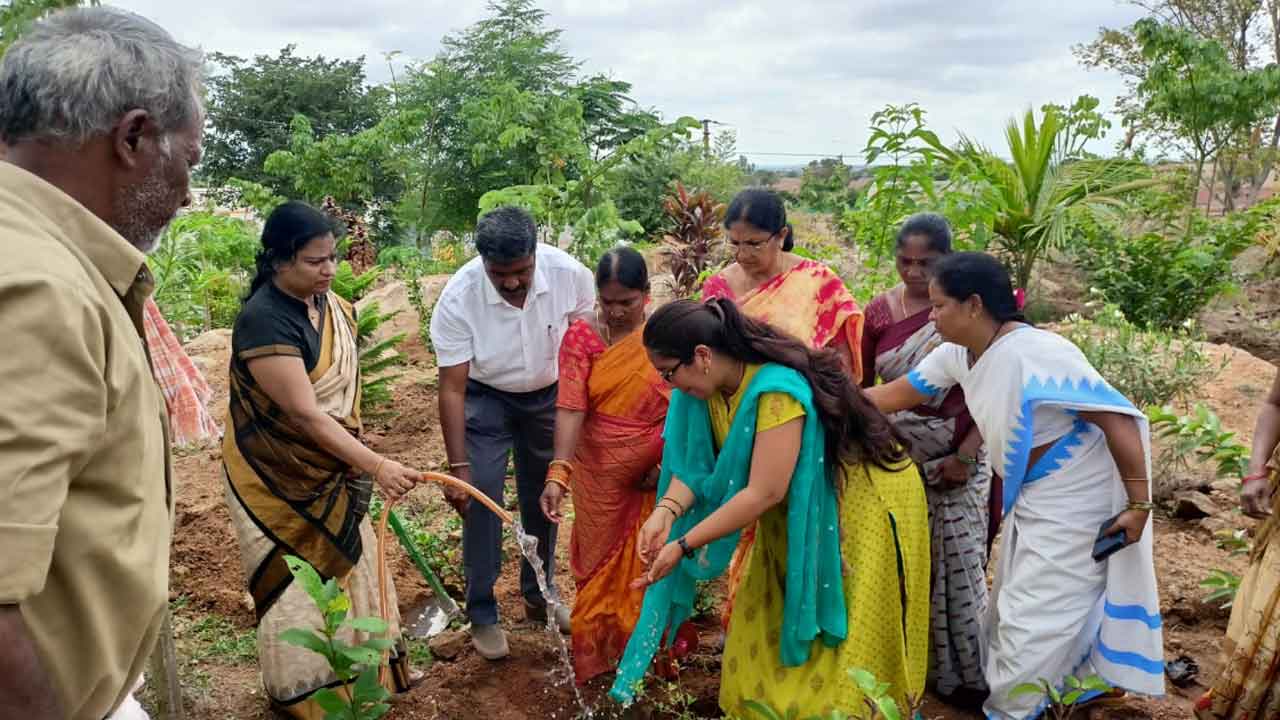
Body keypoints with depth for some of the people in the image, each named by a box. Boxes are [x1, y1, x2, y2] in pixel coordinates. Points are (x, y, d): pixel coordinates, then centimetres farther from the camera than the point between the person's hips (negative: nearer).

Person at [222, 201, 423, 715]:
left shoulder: (329, 303, -3)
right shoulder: (264, 321, -28)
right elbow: (305, 414, -31)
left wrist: (358, 465, 9)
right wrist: (376, 466, -34)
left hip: (330, 472, 8)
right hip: (280, 479, -7)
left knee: (346, 569, 19)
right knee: (298, 587, 7)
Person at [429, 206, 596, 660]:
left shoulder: (570, 274, -27)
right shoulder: (458, 298, -31)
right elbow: (452, 389, -26)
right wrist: (458, 467, -27)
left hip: (547, 395, 2)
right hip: (486, 398, -2)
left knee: (543, 496, 13)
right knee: (481, 498, -7)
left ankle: (540, 594, 34)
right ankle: (482, 614, 10)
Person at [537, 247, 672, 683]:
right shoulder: (581, 337, -10)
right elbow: (570, 408, -20)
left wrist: (667, 463, -12)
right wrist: (558, 473, -31)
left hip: (653, 479, 0)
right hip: (599, 478, 0)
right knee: (600, 563, 15)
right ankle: (596, 652, 34)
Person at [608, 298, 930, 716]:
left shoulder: (776, 390, -36)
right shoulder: (706, 386, -11)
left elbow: (764, 493, -36)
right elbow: (696, 462, -11)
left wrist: (683, 545, -34)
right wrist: (666, 511, -31)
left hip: (863, 506, -8)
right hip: (797, 514, 8)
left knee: (839, 654, 3)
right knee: (768, 640, 15)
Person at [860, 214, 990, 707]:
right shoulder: (880, 311, 0)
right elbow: (862, 385, 9)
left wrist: (965, 455, -12)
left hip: (954, 460, -2)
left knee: (956, 562, 4)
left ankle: (964, 671, 22)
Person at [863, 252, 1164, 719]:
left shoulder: (1036, 354, -31)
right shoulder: (957, 354, -5)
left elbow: (1118, 417, -27)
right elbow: (894, 395, 3)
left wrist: (1138, 504, -23)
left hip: (1074, 502, -9)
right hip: (1031, 497, 9)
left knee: (1033, 616, 3)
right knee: (1017, 607, 21)